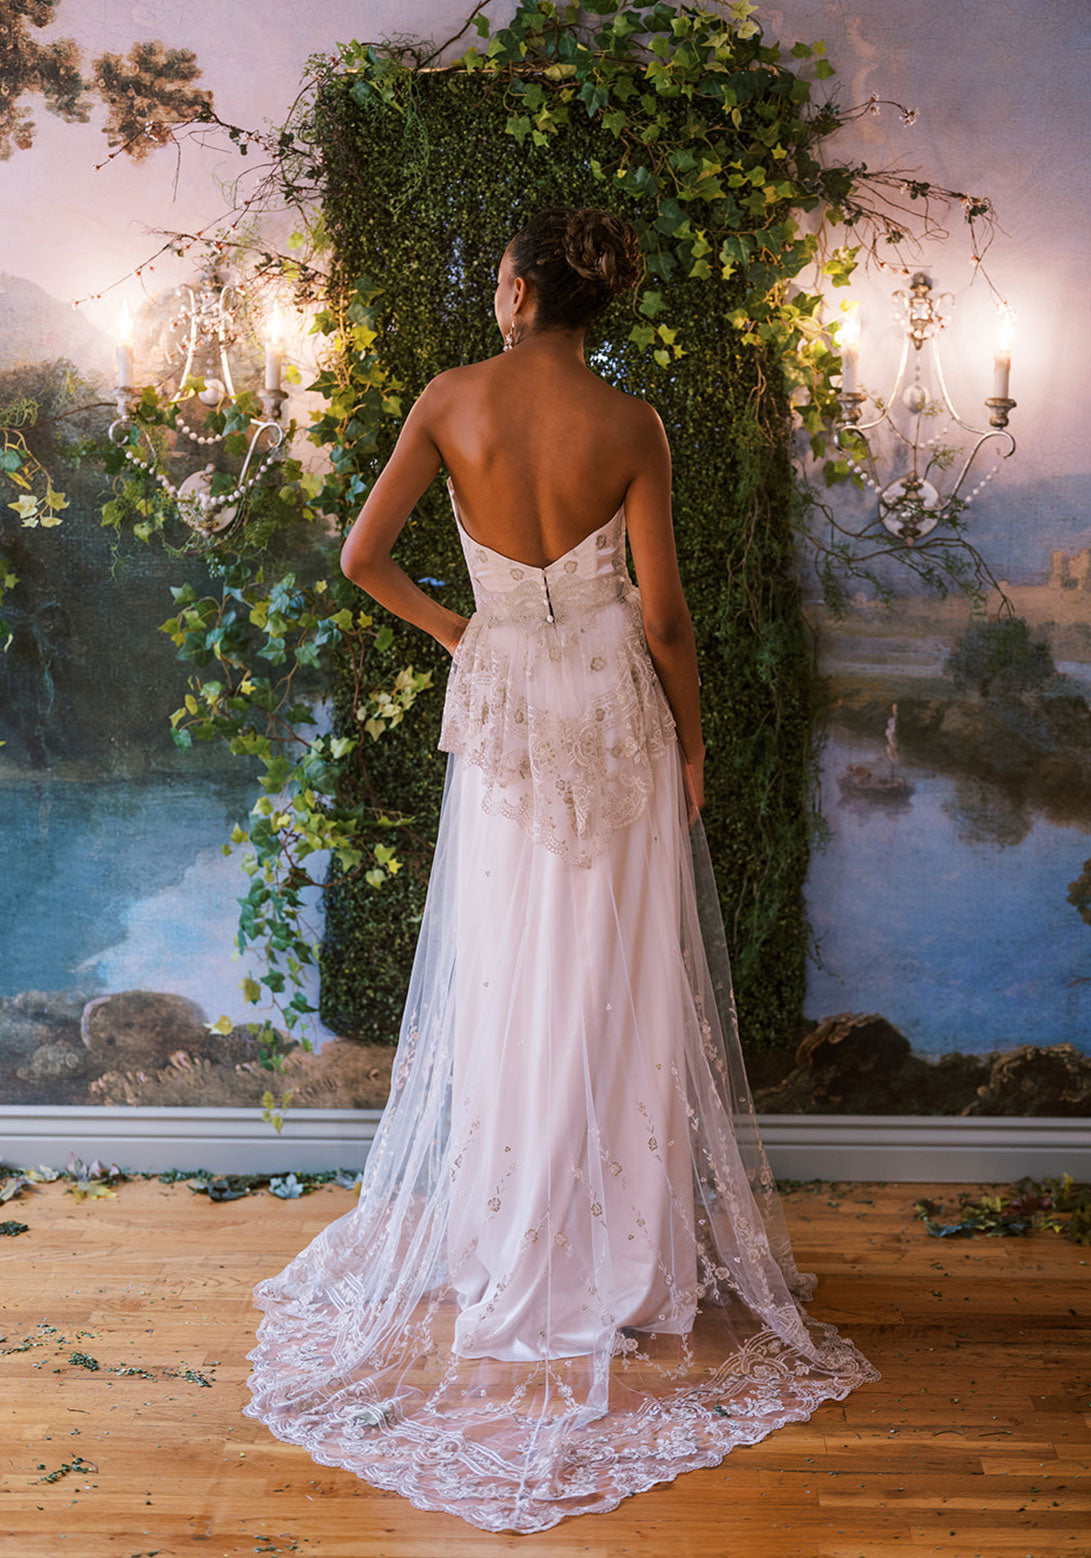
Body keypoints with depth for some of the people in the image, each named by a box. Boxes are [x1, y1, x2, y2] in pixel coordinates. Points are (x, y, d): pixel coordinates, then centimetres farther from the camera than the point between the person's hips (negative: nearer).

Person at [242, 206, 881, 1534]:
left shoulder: (451, 400, -6)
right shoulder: (630, 424, -8)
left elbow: (361, 555, -5)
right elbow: (662, 612, -10)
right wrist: (693, 733, 4)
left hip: (506, 704, 1)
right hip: (615, 707, -1)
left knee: (508, 973, 12)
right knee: (619, 976, 8)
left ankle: (510, 1234, 26)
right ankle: (625, 1247, 19)